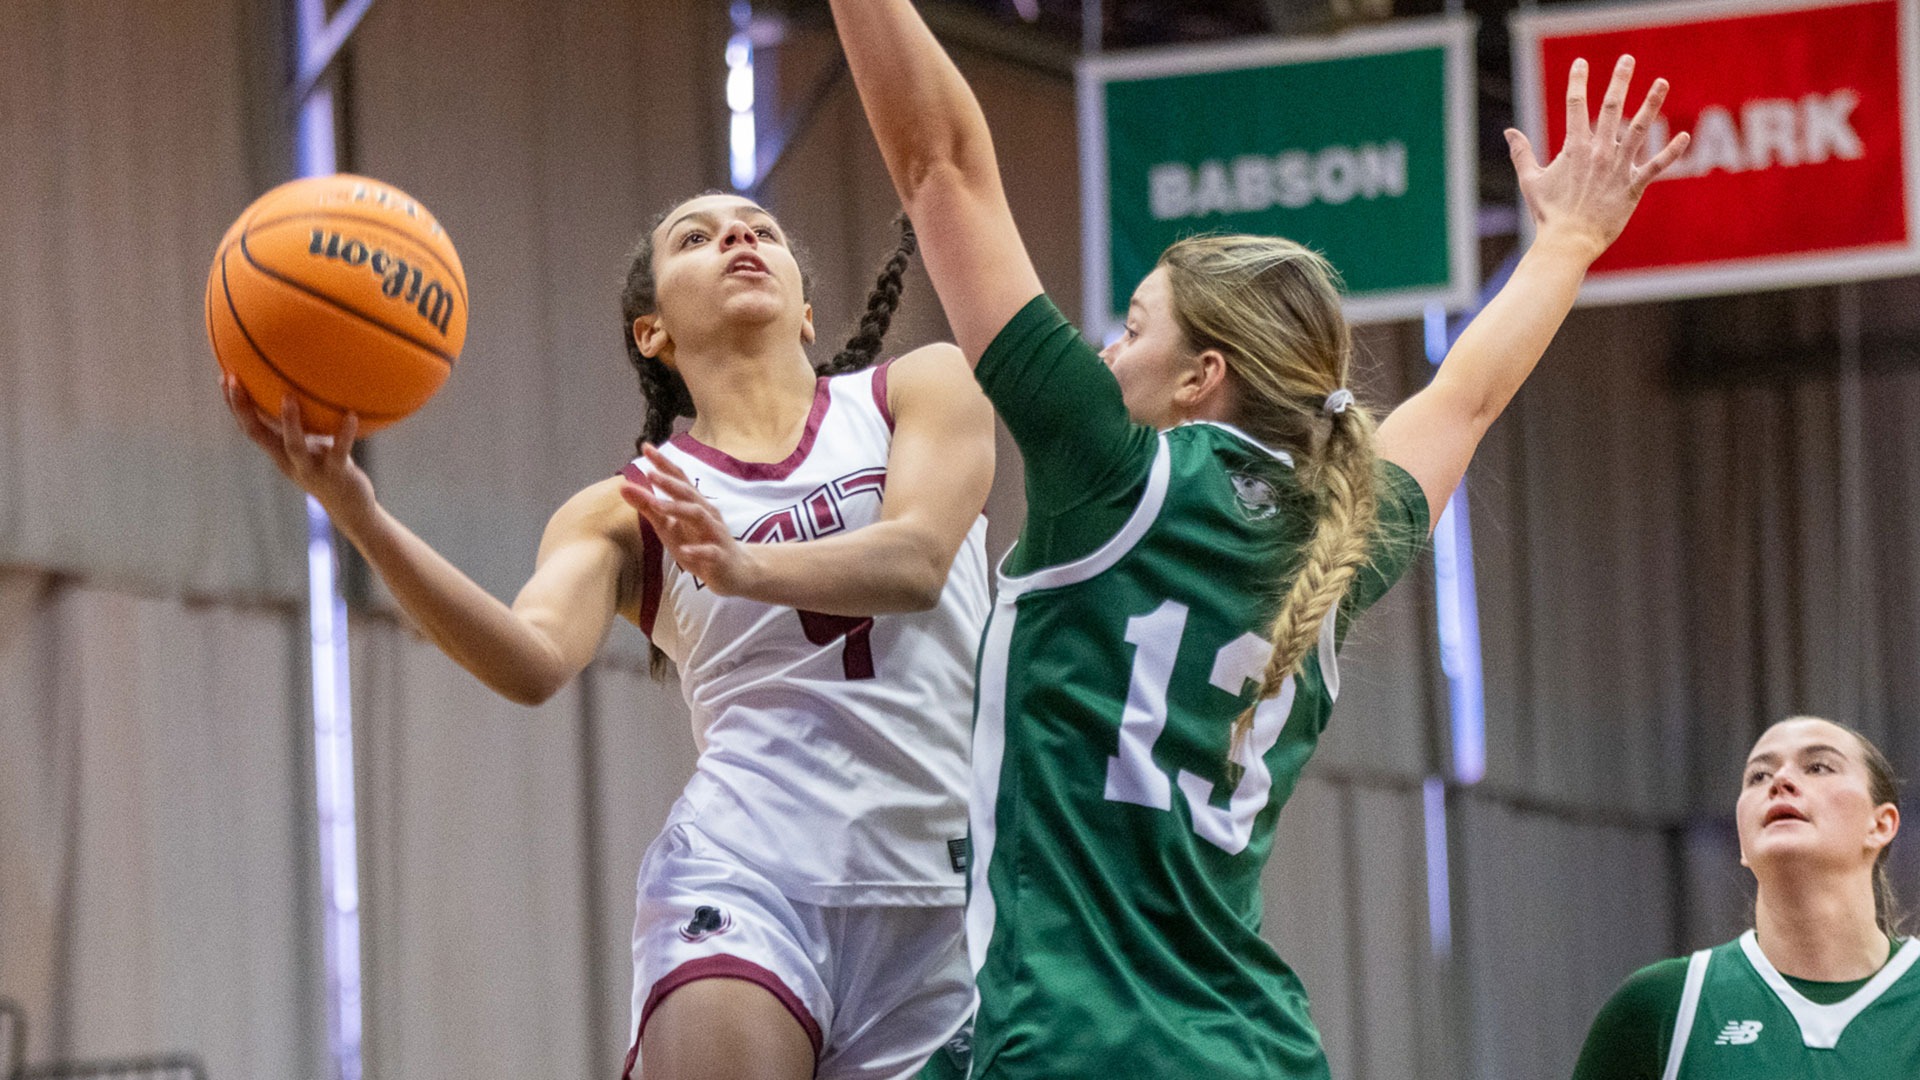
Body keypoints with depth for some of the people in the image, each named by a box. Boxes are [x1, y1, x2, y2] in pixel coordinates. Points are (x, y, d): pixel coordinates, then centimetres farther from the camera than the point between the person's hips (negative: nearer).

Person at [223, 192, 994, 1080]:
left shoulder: (923, 390, 13)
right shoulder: (624, 513, 12)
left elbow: (916, 559, -7)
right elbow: (535, 659, -9)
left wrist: (745, 566, -27)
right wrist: (358, 517, -23)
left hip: (943, 893, 2)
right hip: (750, 874, -1)